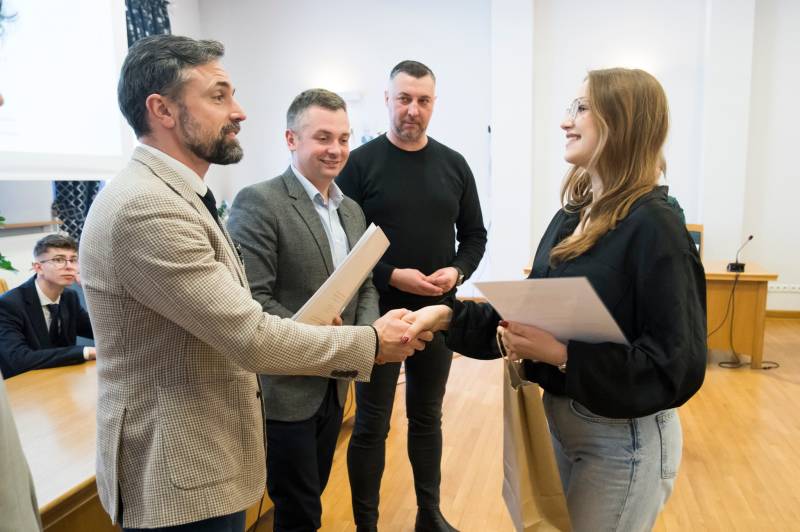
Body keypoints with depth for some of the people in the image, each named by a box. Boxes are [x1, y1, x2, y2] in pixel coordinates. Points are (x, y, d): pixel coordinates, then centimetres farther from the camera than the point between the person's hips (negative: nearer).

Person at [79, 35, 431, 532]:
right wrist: (371, 342, -17)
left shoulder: (173, 195, 8)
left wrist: (307, 331, 1)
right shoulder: (144, 206, -26)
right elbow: (252, 337, -27)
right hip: (181, 478, -9)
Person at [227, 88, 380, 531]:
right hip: (285, 386, -7)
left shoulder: (352, 209, 9)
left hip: (334, 383, 7)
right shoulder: (259, 202, -16)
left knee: (312, 497, 24)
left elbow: (365, 287, 11)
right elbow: (250, 299, -22)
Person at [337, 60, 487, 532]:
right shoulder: (360, 163, -6)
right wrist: (391, 276, -20)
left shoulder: (454, 165, 5)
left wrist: (457, 272, -10)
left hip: (438, 312, 4)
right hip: (379, 312, -3)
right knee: (372, 425, 8)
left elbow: (475, 235, 9)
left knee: (428, 418, 17)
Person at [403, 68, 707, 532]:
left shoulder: (652, 227, -21)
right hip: (560, 420, 8)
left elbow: (678, 368, -23)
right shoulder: (573, 216, 4)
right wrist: (450, 317, -6)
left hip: (623, 440, -7)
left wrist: (563, 354, -29)